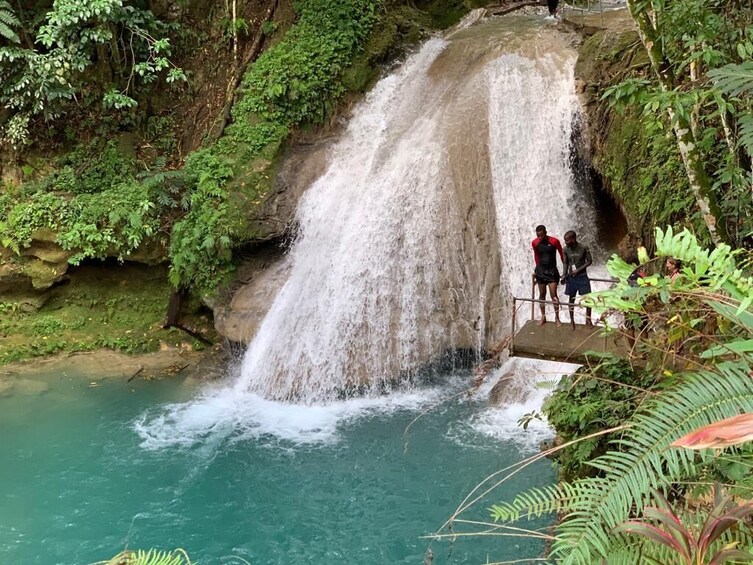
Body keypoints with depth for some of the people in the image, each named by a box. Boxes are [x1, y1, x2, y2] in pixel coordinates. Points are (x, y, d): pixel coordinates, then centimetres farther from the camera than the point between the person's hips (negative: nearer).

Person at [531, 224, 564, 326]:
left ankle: (557, 317, 4)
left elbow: (562, 254, -1)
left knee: (553, 294, -7)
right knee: (542, 294, 8)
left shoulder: (554, 241, -12)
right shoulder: (534, 243, -3)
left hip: (552, 270, -3)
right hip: (540, 270, 3)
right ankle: (543, 317, 17)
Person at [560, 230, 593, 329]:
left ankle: (588, 320, 19)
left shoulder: (584, 248, -14)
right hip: (571, 278, 2)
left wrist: (578, 270, -17)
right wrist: (564, 275, -9)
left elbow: (589, 261, -7)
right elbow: (565, 263, 3)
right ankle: (572, 320, 23)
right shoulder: (566, 249, -6)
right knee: (572, 299, 10)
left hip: (582, 277, -2)